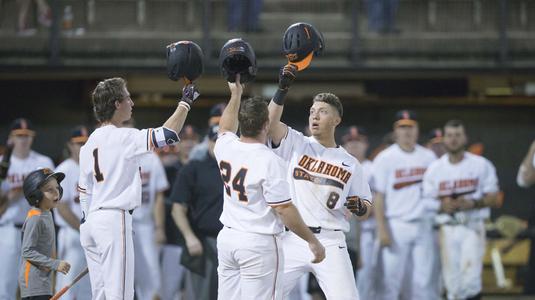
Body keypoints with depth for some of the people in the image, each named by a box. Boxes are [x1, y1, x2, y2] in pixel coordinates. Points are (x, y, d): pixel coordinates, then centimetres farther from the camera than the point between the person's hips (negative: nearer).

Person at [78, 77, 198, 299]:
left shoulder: (89, 143, 14)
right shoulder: (123, 137, -11)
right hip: (114, 219, -9)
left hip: (91, 222, 9)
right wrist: (185, 103, -5)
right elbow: (168, 135, -17)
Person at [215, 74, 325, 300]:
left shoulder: (225, 147, 2)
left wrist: (236, 94, 37)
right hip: (259, 242, -7)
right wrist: (313, 241, -9)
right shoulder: (269, 161, -17)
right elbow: (284, 209, -16)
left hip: (227, 238, 7)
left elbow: (226, 128, 29)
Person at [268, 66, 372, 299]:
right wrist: (283, 88, -23)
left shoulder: (350, 163, 10)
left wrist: (359, 207, -11)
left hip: (330, 244, 0)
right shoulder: (296, 145, 8)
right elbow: (271, 122, -11)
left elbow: (367, 211, 13)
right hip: (292, 240, 0)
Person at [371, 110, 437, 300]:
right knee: (390, 279, -6)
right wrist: (382, 229, -12)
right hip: (396, 225, -4)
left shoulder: (428, 157, 10)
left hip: (423, 226, 4)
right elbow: (378, 196, -5)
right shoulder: (385, 158, -2)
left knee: (423, 279, 3)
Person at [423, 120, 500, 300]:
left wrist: (472, 203, -16)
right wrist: (442, 206, -12)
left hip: (473, 226, -2)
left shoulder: (481, 165, 3)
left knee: (470, 279, -20)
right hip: (448, 229, 2)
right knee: (452, 281, 2)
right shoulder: (434, 169, 8)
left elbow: (493, 199, 2)